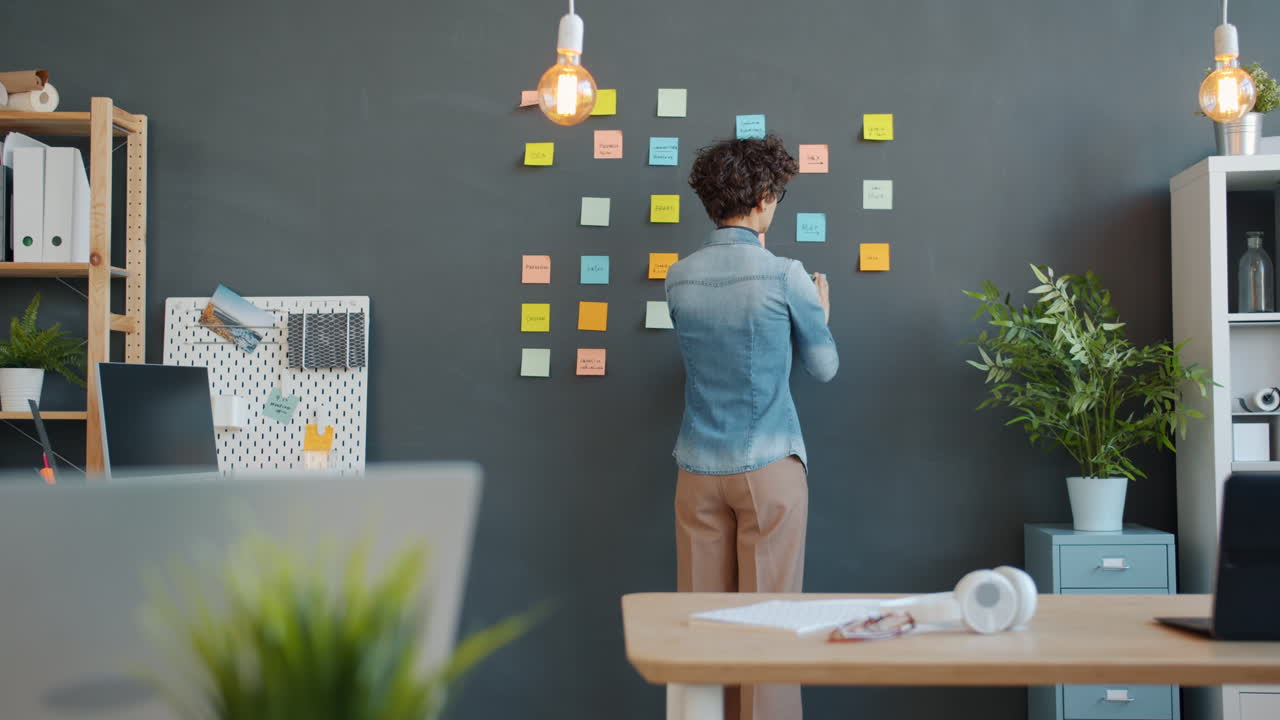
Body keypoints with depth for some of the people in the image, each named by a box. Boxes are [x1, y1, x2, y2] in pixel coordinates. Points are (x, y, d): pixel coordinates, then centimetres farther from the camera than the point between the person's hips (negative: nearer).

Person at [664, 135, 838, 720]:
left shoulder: (678, 277, 2)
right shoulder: (785, 276, -10)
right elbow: (824, 367, 2)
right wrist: (821, 311, 22)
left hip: (699, 469, 4)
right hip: (769, 466, -4)